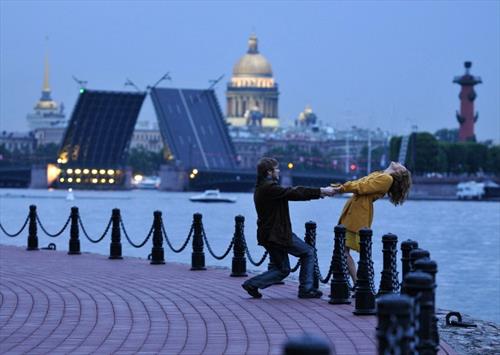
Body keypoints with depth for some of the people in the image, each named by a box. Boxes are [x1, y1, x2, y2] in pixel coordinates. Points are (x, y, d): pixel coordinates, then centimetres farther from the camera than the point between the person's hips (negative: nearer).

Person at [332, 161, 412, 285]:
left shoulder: (387, 179, -8)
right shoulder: (378, 175, 20)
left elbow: (363, 187, -13)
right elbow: (359, 182, 17)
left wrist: (343, 188, -10)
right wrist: (342, 187, 2)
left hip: (360, 214, -9)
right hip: (352, 211, 9)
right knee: (344, 250, 7)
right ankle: (357, 284, 11)